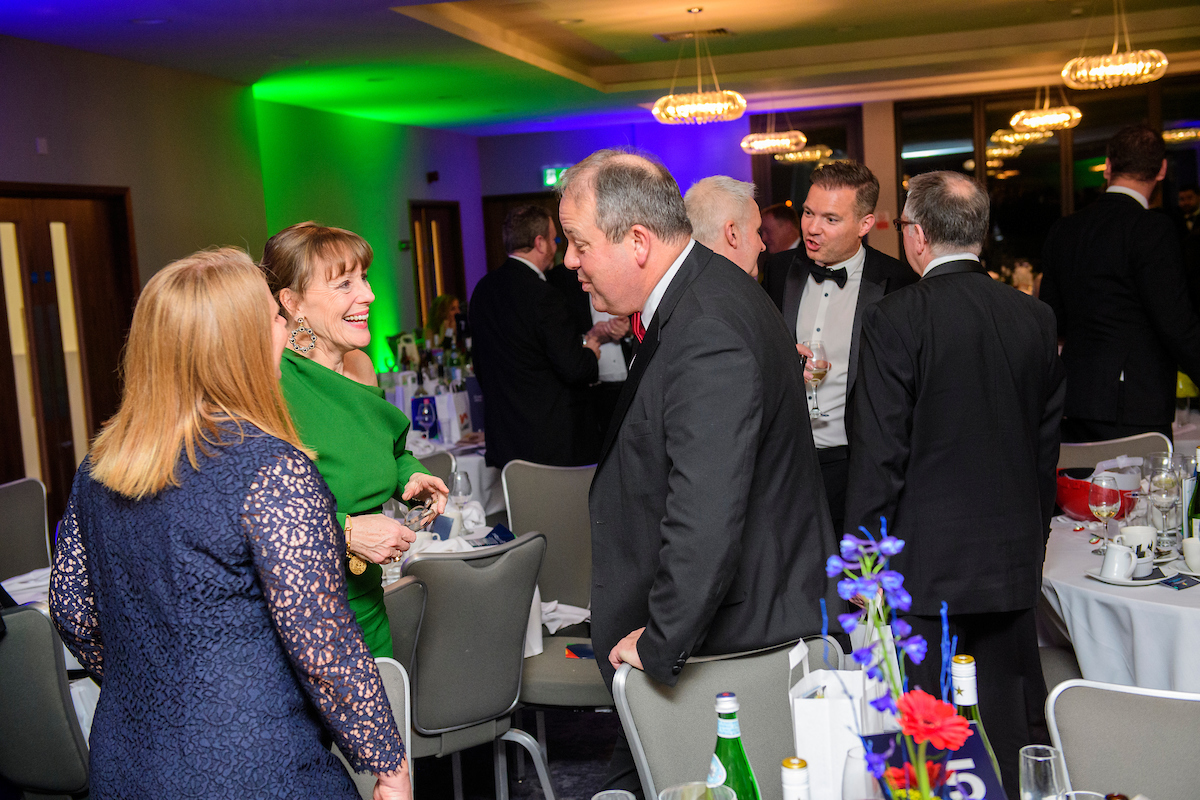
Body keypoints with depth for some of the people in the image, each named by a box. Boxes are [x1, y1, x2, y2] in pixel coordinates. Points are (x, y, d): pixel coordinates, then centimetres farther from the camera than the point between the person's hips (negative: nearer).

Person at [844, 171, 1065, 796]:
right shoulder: (1035, 317, 3)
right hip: (1013, 560, 5)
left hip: (925, 563, -5)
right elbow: (1047, 444, 10)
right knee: (1005, 736, 16)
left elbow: (879, 454, -14)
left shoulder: (892, 320, -13)